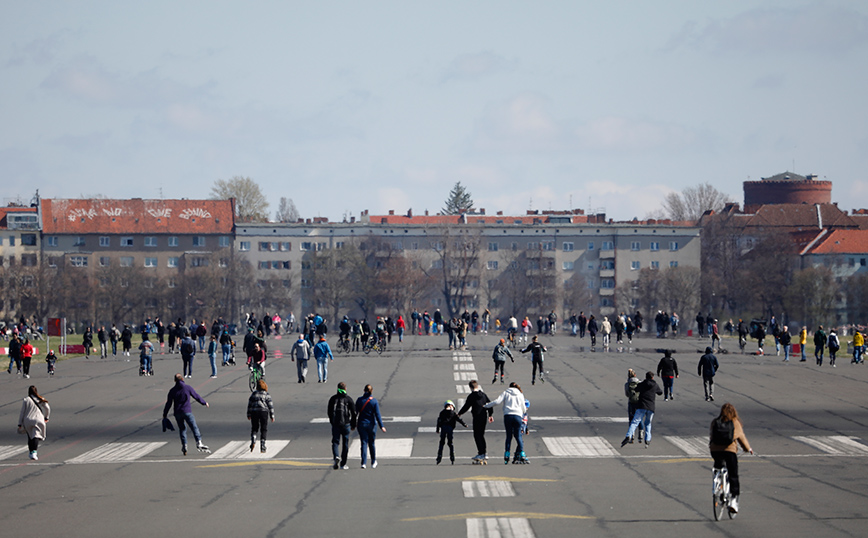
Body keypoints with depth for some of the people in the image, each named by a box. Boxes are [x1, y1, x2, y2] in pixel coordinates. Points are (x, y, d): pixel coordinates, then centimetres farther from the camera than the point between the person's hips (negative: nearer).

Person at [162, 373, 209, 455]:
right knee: (194, 427, -4)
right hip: (187, 411, -2)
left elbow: (168, 403, 5)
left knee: (182, 429, 15)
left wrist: (165, 415, 13)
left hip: (177, 413, 3)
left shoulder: (172, 390, 3)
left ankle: (184, 446, 6)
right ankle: (199, 442, -22)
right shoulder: (188, 388, -1)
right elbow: (196, 397, 7)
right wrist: (204, 403, 23)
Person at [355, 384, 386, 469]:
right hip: (371, 424, 0)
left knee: (364, 443, 2)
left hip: (361, 424, 0)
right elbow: (377, 414, -11)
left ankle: (364, 463, -11)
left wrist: (354, 424, 9)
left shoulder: (359, 400, -4)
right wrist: (381, 426, -10)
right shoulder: (374, 401, -8)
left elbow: (355, 412, -1)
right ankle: (373, 463, 25)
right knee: (372, 443, 14)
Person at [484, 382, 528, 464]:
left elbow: (497, 401, 0)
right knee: (518, 436, 2)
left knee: (509, 436, 5)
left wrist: (486, 406, 11)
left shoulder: (506, 393, 11)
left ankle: (507, 455, -3)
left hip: (508, 415, 0)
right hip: (517, 416, 0)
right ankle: (522, 455, -11)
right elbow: (523, 408, 17)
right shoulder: (520, 395, 16)